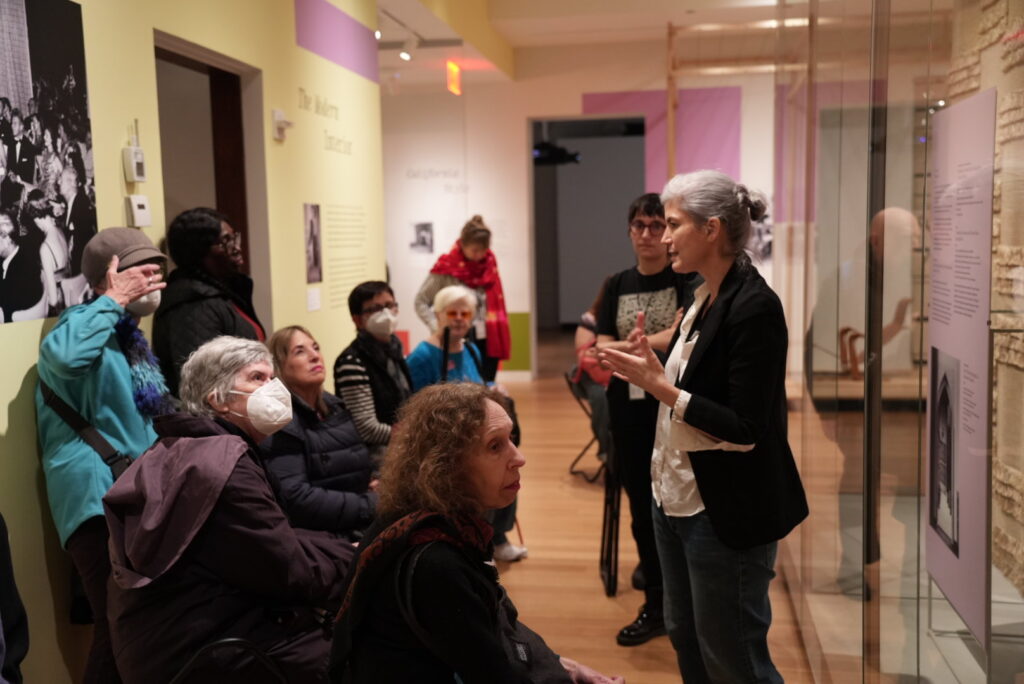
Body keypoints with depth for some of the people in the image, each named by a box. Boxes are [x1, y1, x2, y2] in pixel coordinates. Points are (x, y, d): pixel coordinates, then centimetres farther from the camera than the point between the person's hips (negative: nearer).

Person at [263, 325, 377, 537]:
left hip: (362, 526, 8)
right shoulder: (280, 424, -10)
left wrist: (376, 490, 2)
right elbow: (296, 500, -21)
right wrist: (371, 505, -17)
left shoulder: (334, 407, 14)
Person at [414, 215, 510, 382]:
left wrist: (498, 328, 6)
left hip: (488, 340, 4)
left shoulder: (489, 262, 5)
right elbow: (421, 302, -4)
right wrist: (438, 327, -14)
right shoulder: (447, 267, -8)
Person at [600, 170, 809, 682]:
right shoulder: (704, 298, 7)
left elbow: (745, 430, -22)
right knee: (684, 639, 19)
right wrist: (646, 371, 4)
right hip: (677, 499, 9)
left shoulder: (755, 307, -19)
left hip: (726, 513, -8)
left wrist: (659, 386, -22)